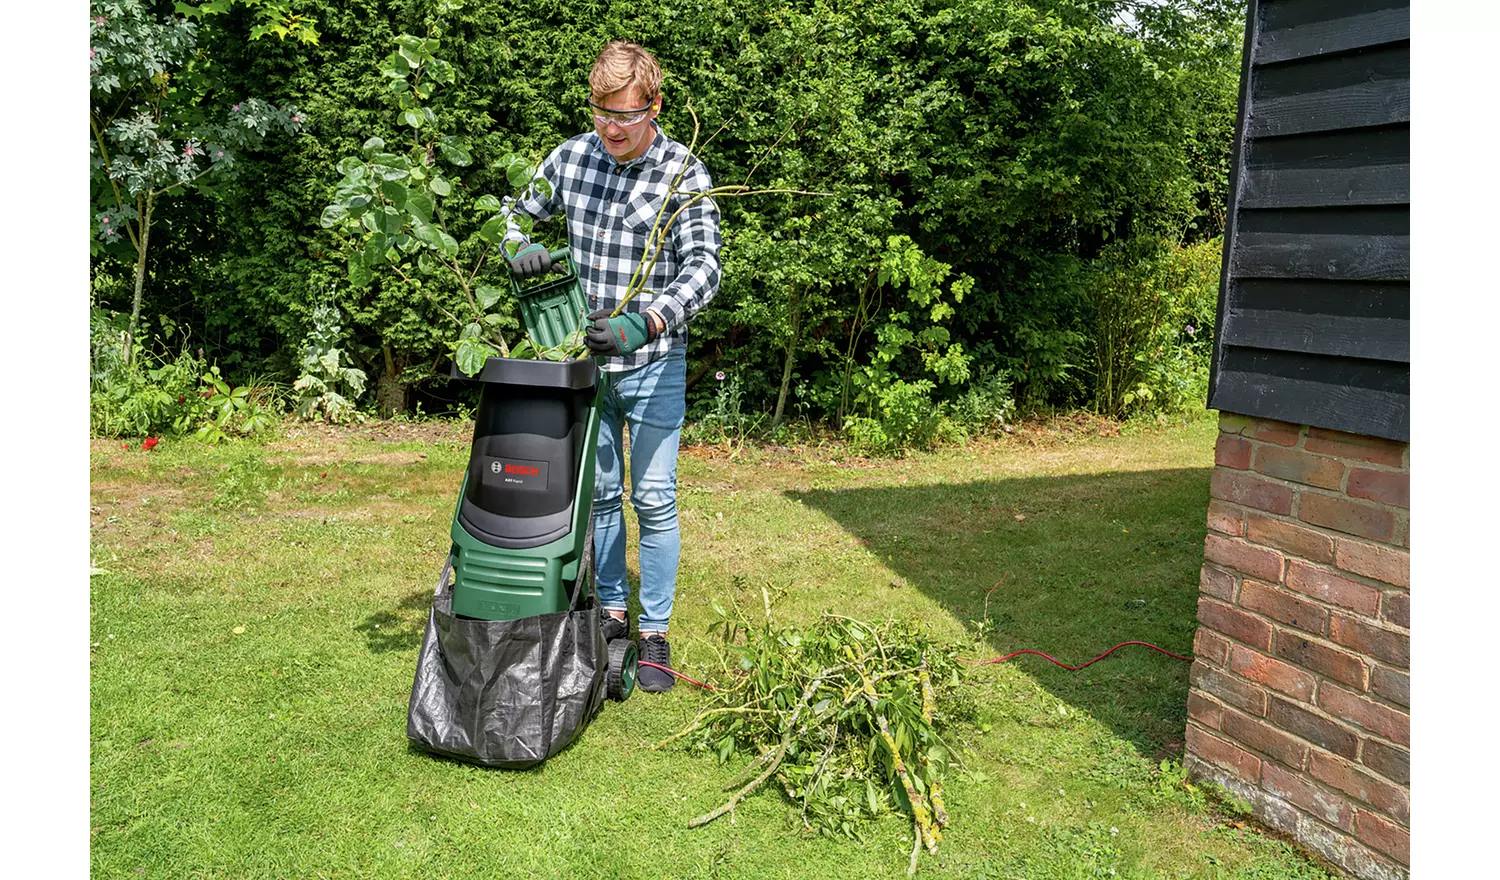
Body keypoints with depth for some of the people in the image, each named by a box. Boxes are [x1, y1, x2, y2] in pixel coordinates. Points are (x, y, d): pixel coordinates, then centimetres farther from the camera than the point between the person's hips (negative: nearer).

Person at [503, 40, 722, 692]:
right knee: (599, 492, 13)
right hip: (585, 355, 4)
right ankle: (611, 610, 29)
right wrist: (521, 248, -9)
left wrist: (646, 322, -34)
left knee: (655, 499, 0)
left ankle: (654, 631, 13)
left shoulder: (684, 174, -11)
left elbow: (703, 269, -18)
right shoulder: (572, 156, 1)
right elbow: (518, 209, 15)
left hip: (653, 361, -4)